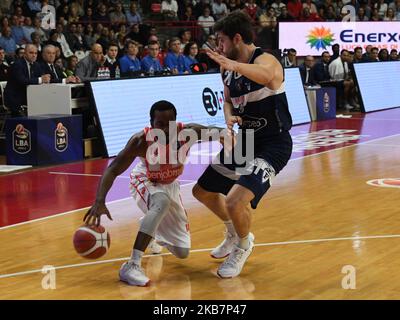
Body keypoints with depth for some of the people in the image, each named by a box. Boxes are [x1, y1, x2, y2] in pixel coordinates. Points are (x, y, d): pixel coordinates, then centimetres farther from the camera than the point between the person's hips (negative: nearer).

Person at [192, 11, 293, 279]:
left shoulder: (264, 60, -22)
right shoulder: (229, 68, 3)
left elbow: (266, 77, -47)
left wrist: (232, 65, -62)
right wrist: (229, 117, -5)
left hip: (272, 144, -9)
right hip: (245, 138, 9)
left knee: (236, 201, -25)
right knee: (202, 191, 17)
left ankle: (244, 244, 9)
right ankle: (234, 233, 42)